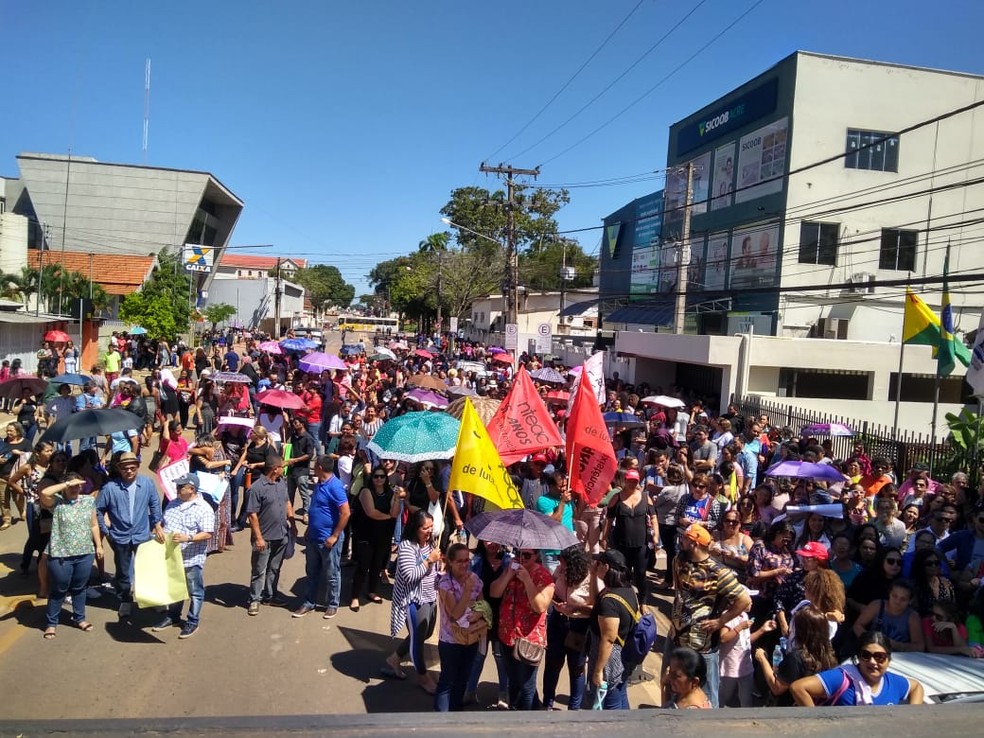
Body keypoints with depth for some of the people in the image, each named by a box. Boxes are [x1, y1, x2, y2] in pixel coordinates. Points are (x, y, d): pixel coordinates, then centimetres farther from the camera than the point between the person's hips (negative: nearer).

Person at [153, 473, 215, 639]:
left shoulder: (203, 508, -17)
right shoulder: (173, 503, 7)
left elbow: (208, 534, -21)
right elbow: (165, 524, 20)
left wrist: (187, 538, -31)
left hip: (191, 559, -7)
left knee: (195, 592, 7)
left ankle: (193, 622, 22)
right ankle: (173, 617, 39)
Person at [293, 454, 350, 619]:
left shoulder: (335, 487, -22)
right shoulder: (319, 484, 6)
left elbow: (346, 513, -24)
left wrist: (335, 536, -21)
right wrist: (309, 530, 19)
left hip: (328, 539, -9)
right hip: (313, 537, 9)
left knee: (331, 574, 8)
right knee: (311, 572, 17)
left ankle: (332, 605, 22)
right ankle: (309, 602, 29)